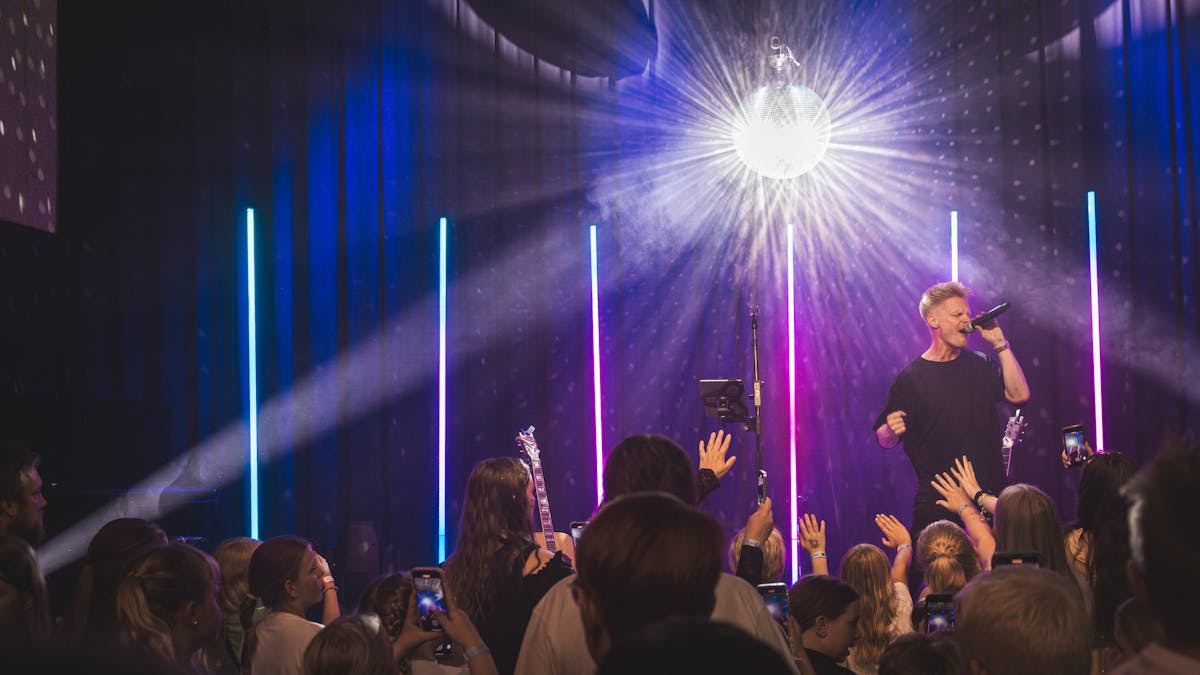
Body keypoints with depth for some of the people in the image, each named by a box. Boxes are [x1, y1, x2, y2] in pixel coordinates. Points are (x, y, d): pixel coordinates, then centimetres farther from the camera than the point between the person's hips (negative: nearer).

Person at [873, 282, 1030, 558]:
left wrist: (999, 344, -5)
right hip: (937, 503, -3)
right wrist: (892, 431, -23)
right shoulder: (911, 378, 0)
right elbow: (883, 439, 2)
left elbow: (1019, 394, -3)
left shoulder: (981, 365, 11)